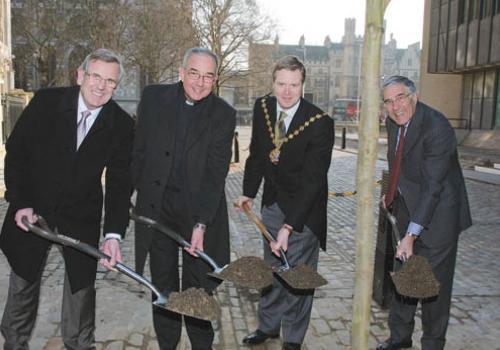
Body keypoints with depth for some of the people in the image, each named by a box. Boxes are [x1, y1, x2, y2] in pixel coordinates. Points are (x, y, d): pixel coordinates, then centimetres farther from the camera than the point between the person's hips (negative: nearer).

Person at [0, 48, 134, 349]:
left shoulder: (122, 125, -12)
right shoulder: (46, 102, -14)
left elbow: (119, 183, -13)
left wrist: (114, 234, -23)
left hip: (82, 217, 0)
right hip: (33, 211, 0)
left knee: (81, 285, 9)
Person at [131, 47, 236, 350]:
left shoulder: (224, 115, -9)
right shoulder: (154, 97, -3)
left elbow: (216, 173, -14)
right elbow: (140, 150, 6)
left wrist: (201, 223, -21)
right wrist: (142, 191, 6)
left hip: (201, 206, -1)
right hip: (157, 206, 2)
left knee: (199, 285, 9)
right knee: (163, 283, 13)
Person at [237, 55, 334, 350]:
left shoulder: (320, 123, -23)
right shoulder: (262, 108, -6)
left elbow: (312, 180, -27)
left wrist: (289, 226, -31)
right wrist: (250, 192, 7)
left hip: (304, 208, -5)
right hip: (272, 203, 5)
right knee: (272, 268, 20)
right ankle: (268, 326, 40)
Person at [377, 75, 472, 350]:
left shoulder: (436, 127, -25)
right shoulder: (393, 122, -1)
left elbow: (433, 186, -28)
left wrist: (411, 235, -30)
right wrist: (392, 192, 7)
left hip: (436, 214, -7)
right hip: (407, 209, 8)